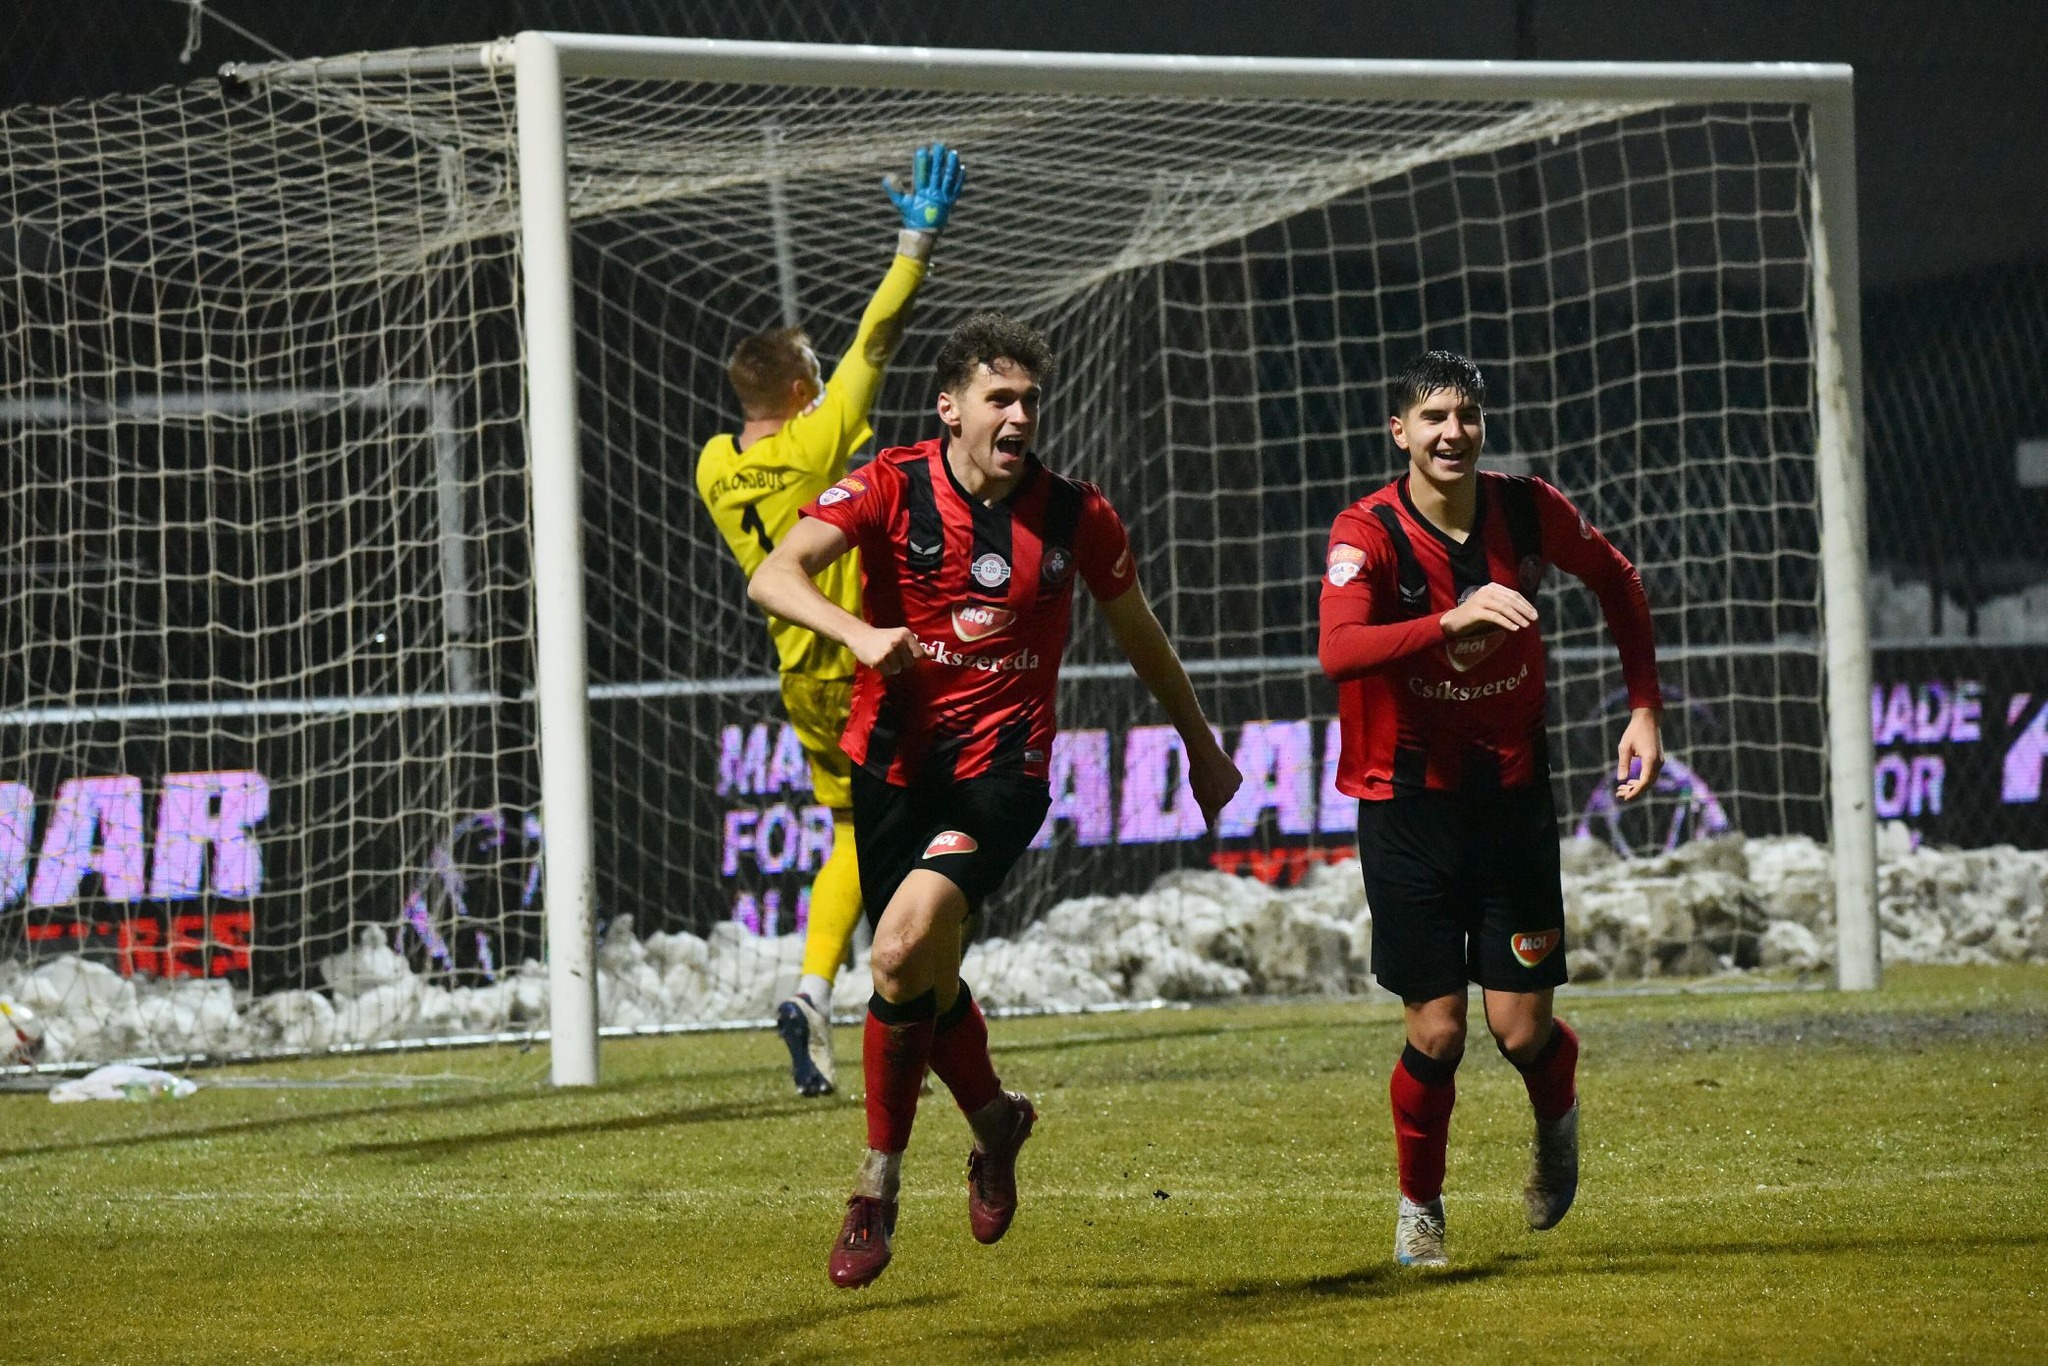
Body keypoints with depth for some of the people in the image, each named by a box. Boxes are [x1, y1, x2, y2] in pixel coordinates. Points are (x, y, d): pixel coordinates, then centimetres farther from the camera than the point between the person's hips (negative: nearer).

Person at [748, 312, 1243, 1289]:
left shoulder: (1075, 517, -3)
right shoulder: (891, 488, -7)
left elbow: (1139, 637, 15)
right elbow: (774, 576, -19)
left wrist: (1202, 749, 26)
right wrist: (857, 633, -38)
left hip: (1002, 770, -2)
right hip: (894, 765, 2)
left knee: (906, 944, -25)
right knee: (927, 981, 12)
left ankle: (878, 1184, -9)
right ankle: (993, 1119, 43)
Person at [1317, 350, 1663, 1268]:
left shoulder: (1528, 512, -5)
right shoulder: (1367, 533, -16)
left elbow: (1615, 581, 15)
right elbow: (1339, 651, -33)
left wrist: (1644, 708, 9)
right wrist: (1452, 619, -46)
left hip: (1513, 798, 2)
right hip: (1408, 804, -2)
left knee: (1523, 1029, -4)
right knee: (1436, 1034, -4)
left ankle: (1557, 1121, 33)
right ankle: (1418, 1208, 22)